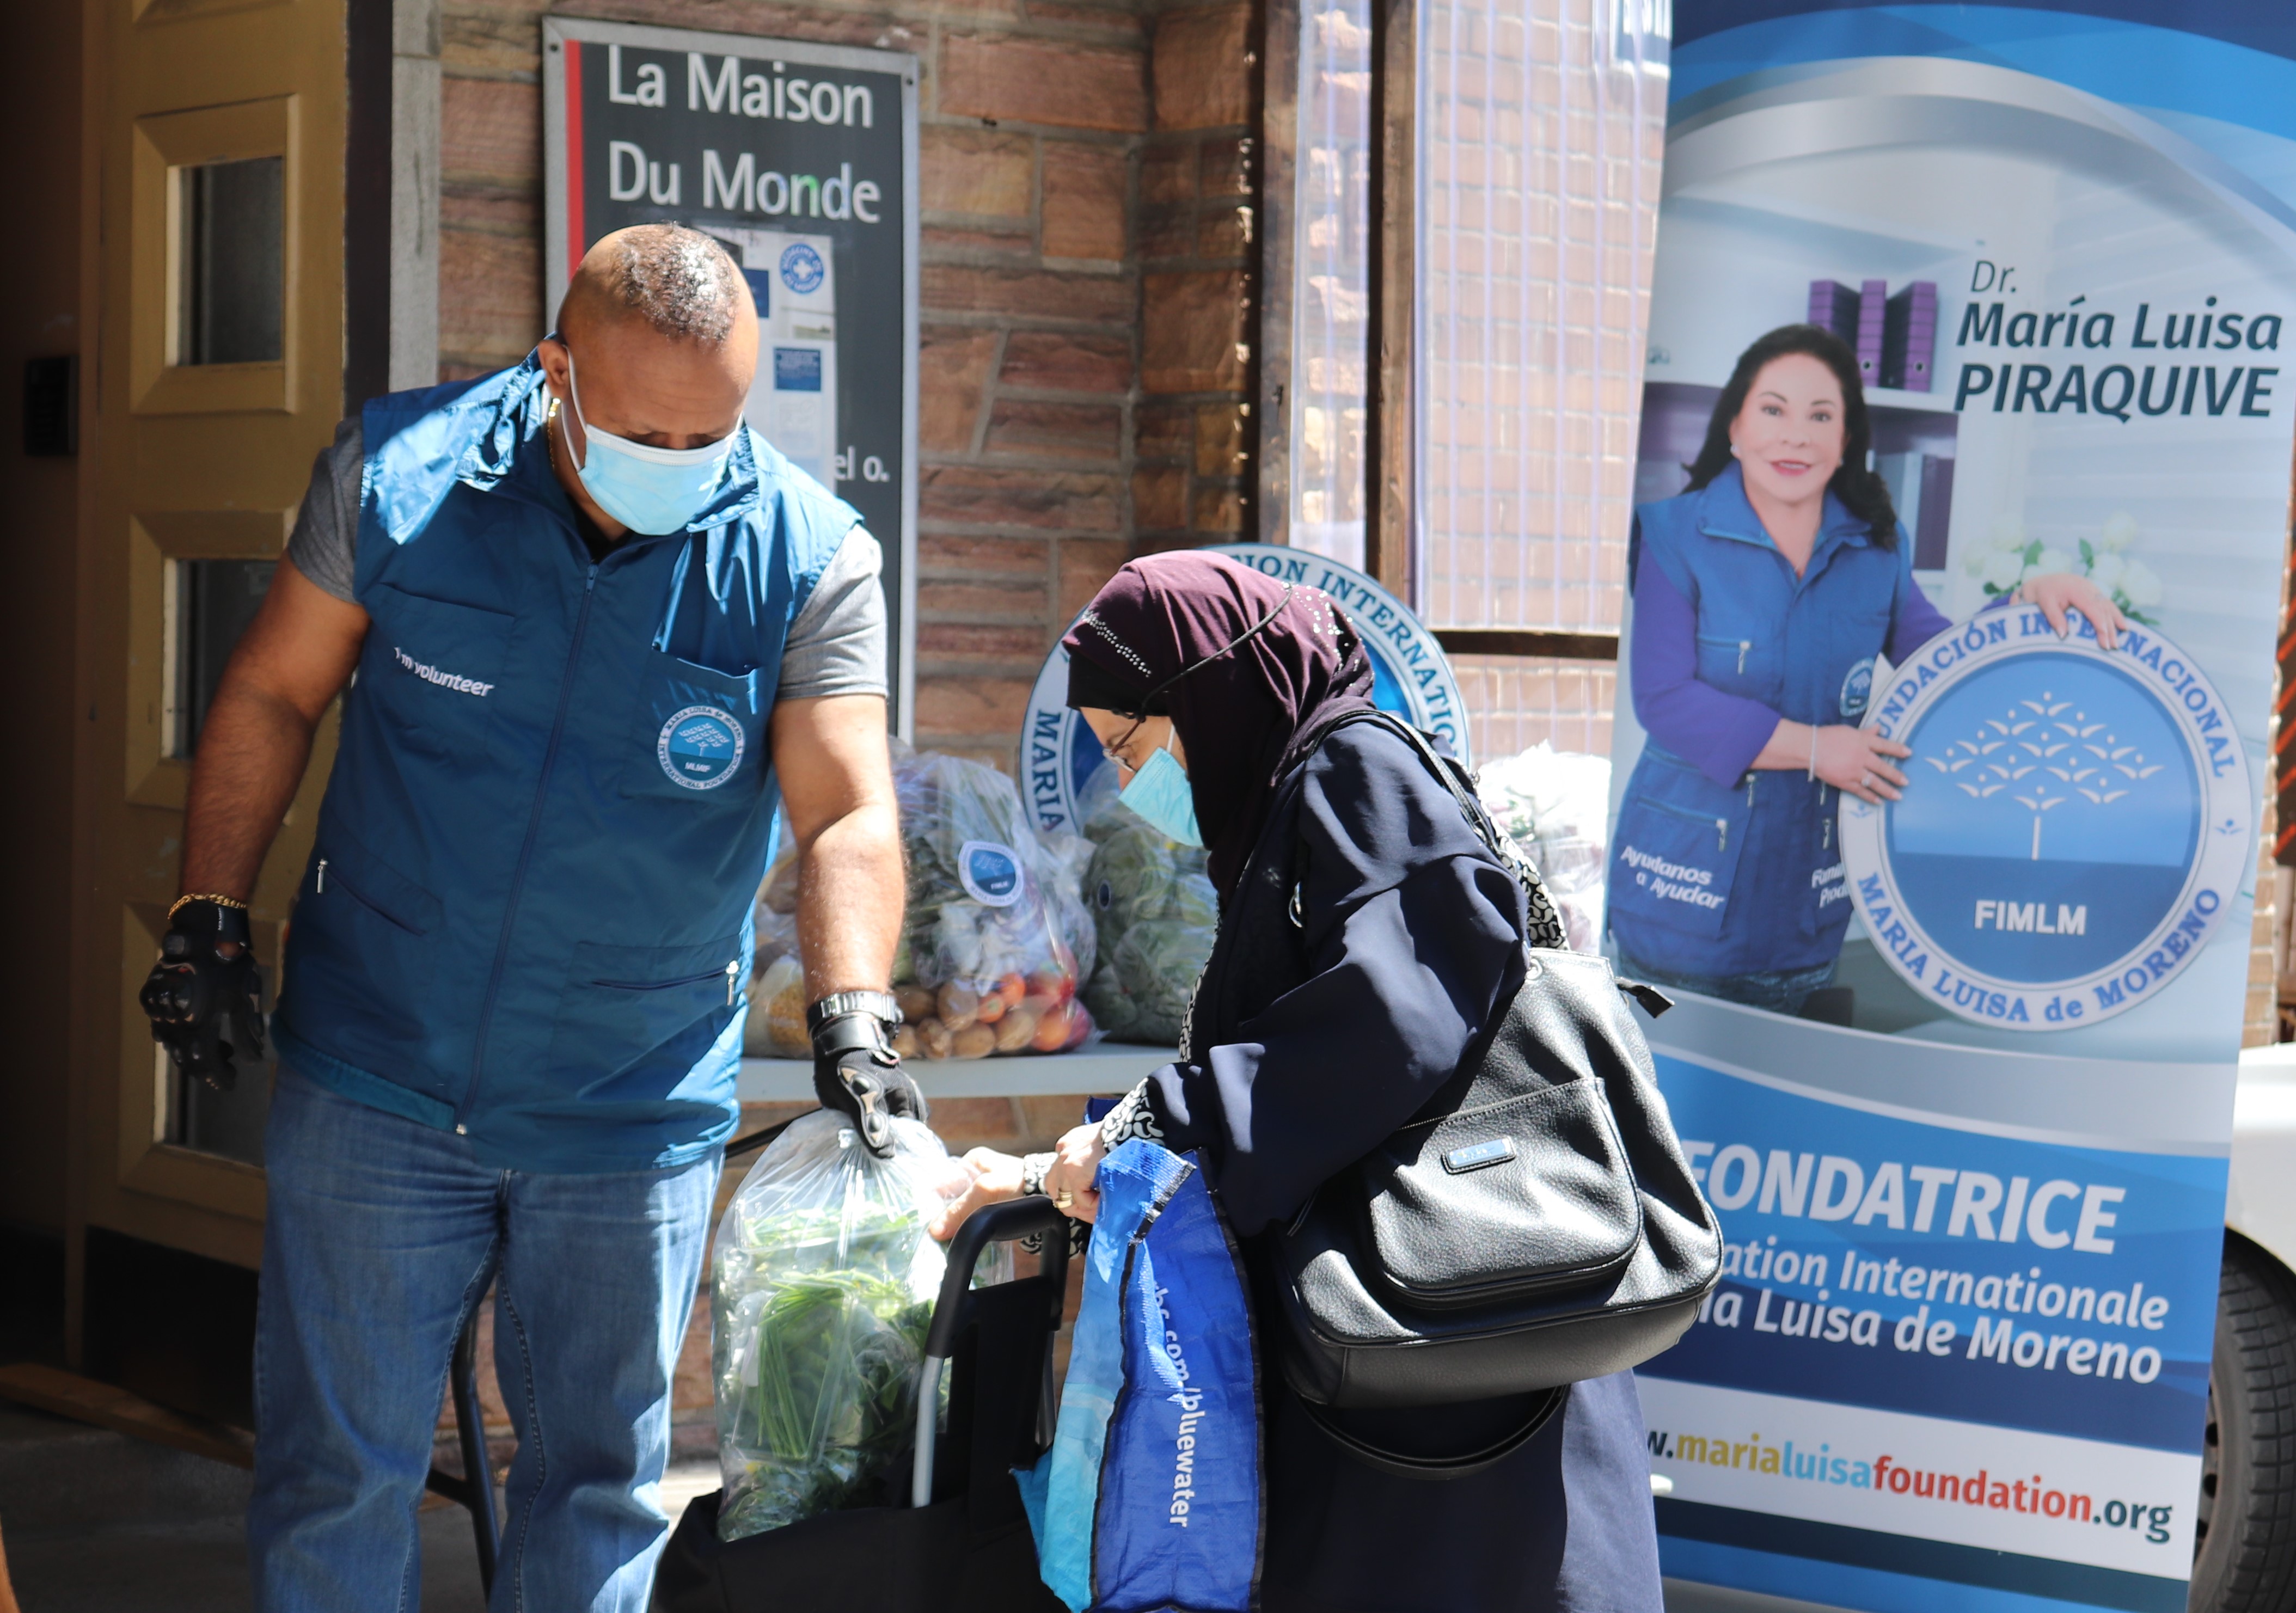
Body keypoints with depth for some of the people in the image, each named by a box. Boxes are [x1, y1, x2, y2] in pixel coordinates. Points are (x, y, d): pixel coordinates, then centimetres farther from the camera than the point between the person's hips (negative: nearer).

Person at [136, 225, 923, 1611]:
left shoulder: (811, 560, -11)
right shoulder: (397, 473, -8)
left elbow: (848, 813, -18)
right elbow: (274, 695, 4)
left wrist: (852, 1013, -34)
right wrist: (210, 915, 0)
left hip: (638, 1120, 0)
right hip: (377, 1082, 0)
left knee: (601, 1486, 12)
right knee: (336, 1472, 7)